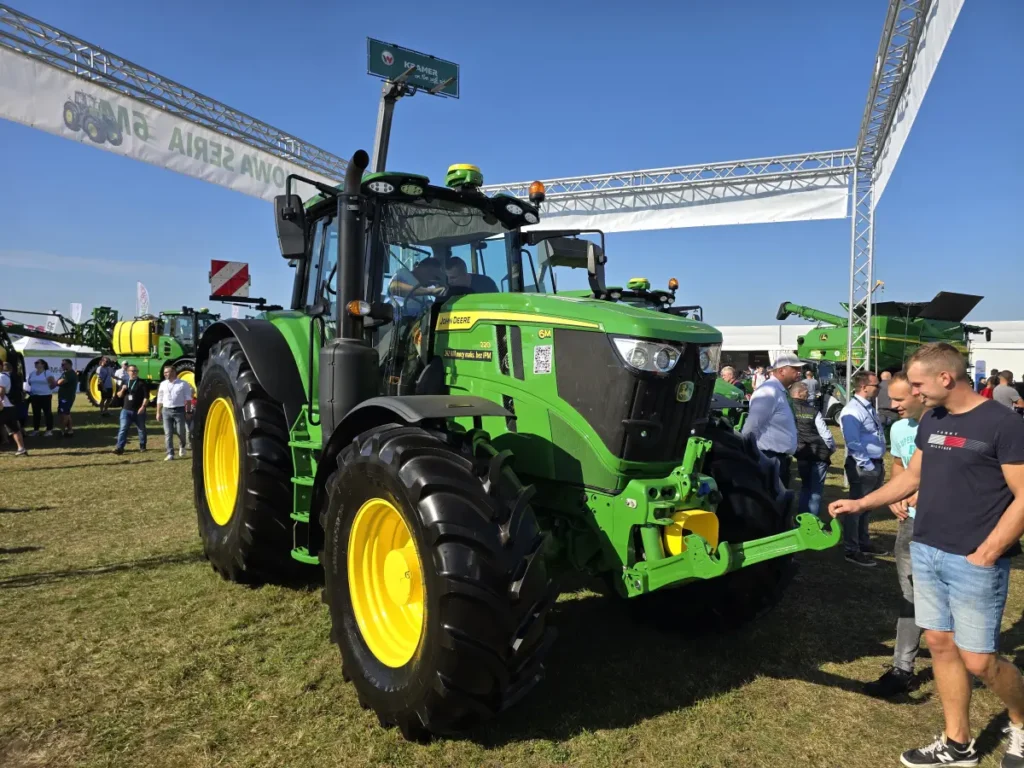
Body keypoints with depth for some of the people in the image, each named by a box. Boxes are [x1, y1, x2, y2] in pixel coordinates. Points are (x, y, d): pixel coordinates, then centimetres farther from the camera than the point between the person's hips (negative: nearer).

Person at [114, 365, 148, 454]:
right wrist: (122, 390, -6)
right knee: (123, 429, -7)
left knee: (141, 429, 10)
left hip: (139, 411, -3)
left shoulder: (142, 383, -3)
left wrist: (143, 406, -19)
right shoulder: (125, 382, 11)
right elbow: (119, 395, 15)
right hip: (126, 410, 3)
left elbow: (146, 396, -8)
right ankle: (120, 448, -10)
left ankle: (142, 446, 25)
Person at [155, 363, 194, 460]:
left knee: (180, 431, 1)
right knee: (168, 433, -1)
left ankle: (182, 446, 32)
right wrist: (158, 413, 9)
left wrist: (188, 412, -8)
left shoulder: (183, 384, -2)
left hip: (179, 410, -3)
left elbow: (188, 398, -1)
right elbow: (160, 400, 13)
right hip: (166, 410, 3)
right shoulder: (163, 384, 9)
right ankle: (170, 454, 3)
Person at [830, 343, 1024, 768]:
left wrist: (986, 553, -17)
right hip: (926, 552, 7)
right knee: (940, 645, 12)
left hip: (974, 561, -7)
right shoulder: (931, 421, 8)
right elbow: (912, 476, 18)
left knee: (978, 660, 1)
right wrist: (861, 503, 12)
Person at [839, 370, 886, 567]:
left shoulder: (869, 407, 12)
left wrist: (878, 464, 16)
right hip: (863, 467, -10)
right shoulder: (852, 411, -19)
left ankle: (864, 543, 33)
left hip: (876, 464, 10)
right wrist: (867, 465, -21)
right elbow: (853, 443, -24)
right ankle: (852, 551, 7)